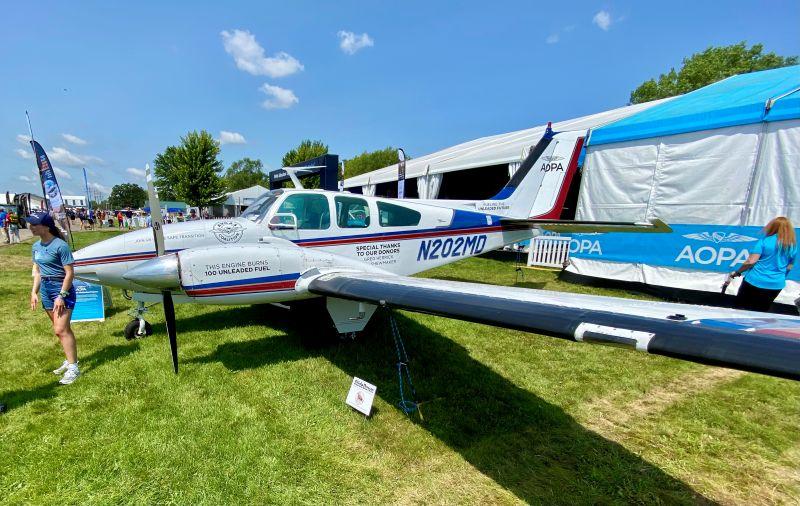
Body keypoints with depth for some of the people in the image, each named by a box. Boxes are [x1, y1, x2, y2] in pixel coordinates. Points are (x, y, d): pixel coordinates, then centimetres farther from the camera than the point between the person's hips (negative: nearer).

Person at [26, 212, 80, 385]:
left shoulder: (60, 245, -17)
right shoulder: (36, 246, 7)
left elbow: (70, 273, -18)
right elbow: (37, 271, 17)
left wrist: (61, 296, -19)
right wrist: (34, 292, 9)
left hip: (62, 288, -8)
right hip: (45, 288, 8)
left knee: (61, 329, -10)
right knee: (62, 328, 14)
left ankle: (73, 367, -4)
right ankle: (70, 359, 26)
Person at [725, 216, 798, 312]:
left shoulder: (765, 241, -11)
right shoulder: (793, 245, 3)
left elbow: (751, 261, -18)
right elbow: (789, 267, 14)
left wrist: (737, 272, -7)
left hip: (755, 281, -4)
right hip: (776, 285, 5)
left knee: (738, 310, 10)